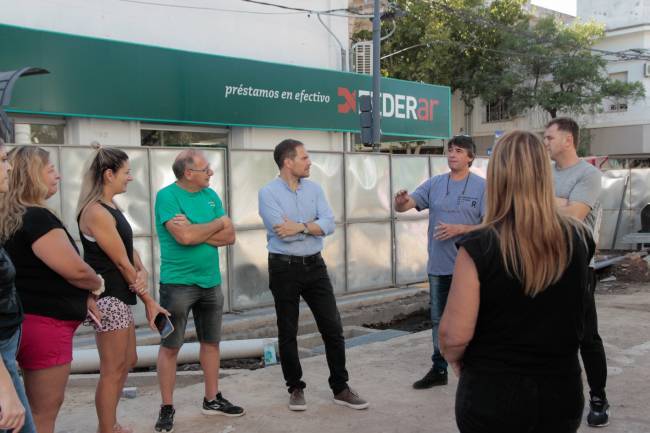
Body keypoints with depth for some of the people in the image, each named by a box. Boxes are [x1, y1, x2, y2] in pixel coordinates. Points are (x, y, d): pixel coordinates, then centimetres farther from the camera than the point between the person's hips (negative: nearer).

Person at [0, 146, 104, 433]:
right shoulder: (37, 218, -19)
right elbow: (76, 270, -22)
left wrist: (83, 296, 13)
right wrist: (96, 285, 0)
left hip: (30, 320, 10)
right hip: (45, 324, -10)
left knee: (36, 408, 20)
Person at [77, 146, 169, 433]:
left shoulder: (110, 207, 11)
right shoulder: (96, 212, -19)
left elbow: (129, 249, 9)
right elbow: (121, 261, -17)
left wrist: (142, 272, -12)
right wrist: (149, 301, -11)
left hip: (119, 297, 10)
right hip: (108, 298, -10)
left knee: (128, 361, 19)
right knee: (113, 371, 0)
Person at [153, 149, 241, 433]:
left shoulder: (211, 195, 7)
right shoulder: (167, 196, -11)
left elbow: (230, 237, 1)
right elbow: (184, 236, -24)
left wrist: (196, 232, -14)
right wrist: (218, 223, -9)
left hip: (211, 281, 6)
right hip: (177, 282, -6)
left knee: (211, 342, 13)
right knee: (170, 346, 2)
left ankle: (212, 400, 26)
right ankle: (167, 408, 13)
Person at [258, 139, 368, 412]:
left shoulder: (314, 189, 6)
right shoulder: (268, 193, -9)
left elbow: (329, 224, -6)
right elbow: (282, 231, -21)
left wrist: (300, 227, -18)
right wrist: (312, 225, -10)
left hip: (315, 266, 4)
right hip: (284, 269, -4)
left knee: (332, 327, 4)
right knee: (287, 332, 7)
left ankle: (340, 388, 16)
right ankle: (295, 388, 23)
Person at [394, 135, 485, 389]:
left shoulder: (482, 187, -5)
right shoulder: (434, 184, 5)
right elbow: (405, 206, -3)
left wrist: (459, 229, -19)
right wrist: (400, 202, -26)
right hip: (438, 266, 4)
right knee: (439, 320, 14)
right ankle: (439, 369, 27)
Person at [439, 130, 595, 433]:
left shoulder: (479, 247, -21)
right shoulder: (579, 239, -8)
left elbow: (454, 336, -20)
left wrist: (452, 357, 4)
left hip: (492, 396, -3)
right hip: (562, 391, 4)